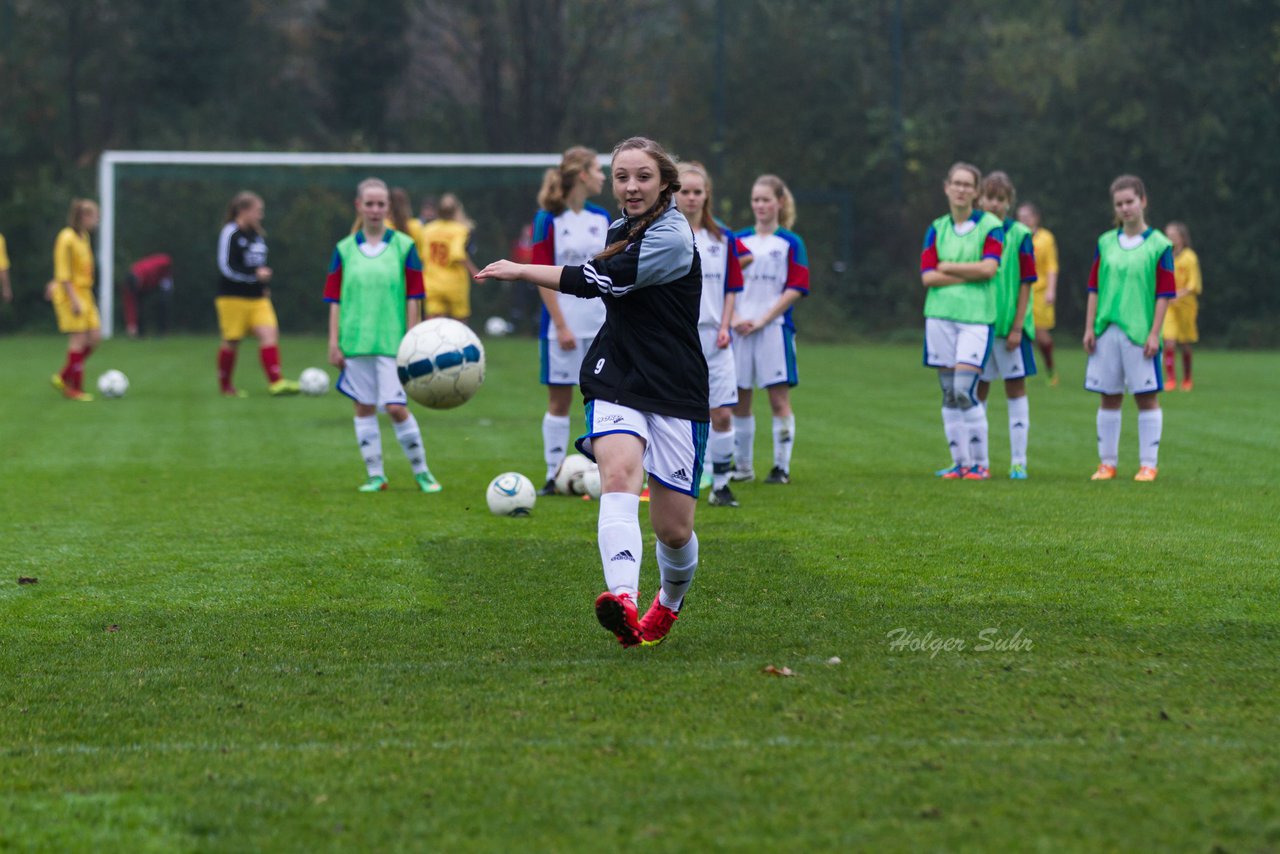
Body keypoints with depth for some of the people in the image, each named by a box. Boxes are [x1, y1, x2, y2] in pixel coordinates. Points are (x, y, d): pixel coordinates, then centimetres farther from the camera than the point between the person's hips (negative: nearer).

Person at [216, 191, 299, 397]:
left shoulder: (258, 235, 12)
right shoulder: (230, 234, -11)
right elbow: (227, 267, -17)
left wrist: (265, 286, 15)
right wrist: (255, 274, -21)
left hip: (257, 297, 6)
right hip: (233, 297, -6)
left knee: (270, 333, -10)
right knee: (232, 341, 3)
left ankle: (276, 382, -18)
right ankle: (225, 386, 19)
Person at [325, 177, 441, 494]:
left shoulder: (404, 246, 2)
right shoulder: (345, 250, 6)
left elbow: (413, 298, 2)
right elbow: (335, 300, 7)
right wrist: (334, 342, 2)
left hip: (393, 341, -2)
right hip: (356, 342, 2)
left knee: (396, 407, -8)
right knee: (364, 408, 5)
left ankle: (421, 471, 6)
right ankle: (375, 475, 13)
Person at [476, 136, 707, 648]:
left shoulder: (671, 238, -14)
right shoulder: (621, 229, 12)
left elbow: (598, 280, -20)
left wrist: (519, 271, -14)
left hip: (676, 393, -5)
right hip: (616, 382, 5)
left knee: (674, 527, -1)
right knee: (618, 473, -26)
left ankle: (670, 603, 34)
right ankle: (624, 602, -47)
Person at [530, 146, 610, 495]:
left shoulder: (602, 219, 10)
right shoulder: (548, 220, -6)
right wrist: (561, 326, -13)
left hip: (604, 323, 5)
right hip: (565, 326, -5)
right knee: (559, 400, 1)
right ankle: (554, 475, 9)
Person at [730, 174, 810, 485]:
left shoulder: (791, 243, 2)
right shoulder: (739, 241, 11)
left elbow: (796, 289, -4)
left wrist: (763, 319, -11)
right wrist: (735, 318, -7)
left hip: (774, 328, -3)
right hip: (740, 330, 3)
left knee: (779, 398, -5)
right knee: (739, 399, 5)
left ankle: (782, 467, 1)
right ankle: (742, 466, 15)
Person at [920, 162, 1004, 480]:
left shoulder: (990, 225, 1)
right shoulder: (937, 229, 11)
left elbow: (989, 267, -13)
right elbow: (928, 276, 0)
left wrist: (947, 267, -4)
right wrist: (970, 274, -8)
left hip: (976, 316, -4)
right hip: (940, 316, 4)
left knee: (965, 390, -13)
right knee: (949, 393, 4)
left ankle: (979, 463, -3)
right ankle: (960, 462, 10)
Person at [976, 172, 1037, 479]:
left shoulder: (1019, 235, -3)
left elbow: (1026, 283, -5)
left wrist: (1017, 326, -10)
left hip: (1010, 324, -3)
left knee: (1016, 388, 1)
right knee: (977, 390, 6)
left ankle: (1018, 462, 4)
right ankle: (978, 460, 14)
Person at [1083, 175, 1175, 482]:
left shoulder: (1159, 245, -1)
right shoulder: (1106, 243, 10)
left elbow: (1164, 294, -3)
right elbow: (1094, 289, 13)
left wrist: (1154, 333, -9)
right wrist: (1089, 327, 6)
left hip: (1140, 331, -4)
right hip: (1106, 330, 4)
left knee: (1146, 397, 0)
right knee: (1109, 397, 8)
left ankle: (1147, 464, 5)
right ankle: (1107, 462, 15)